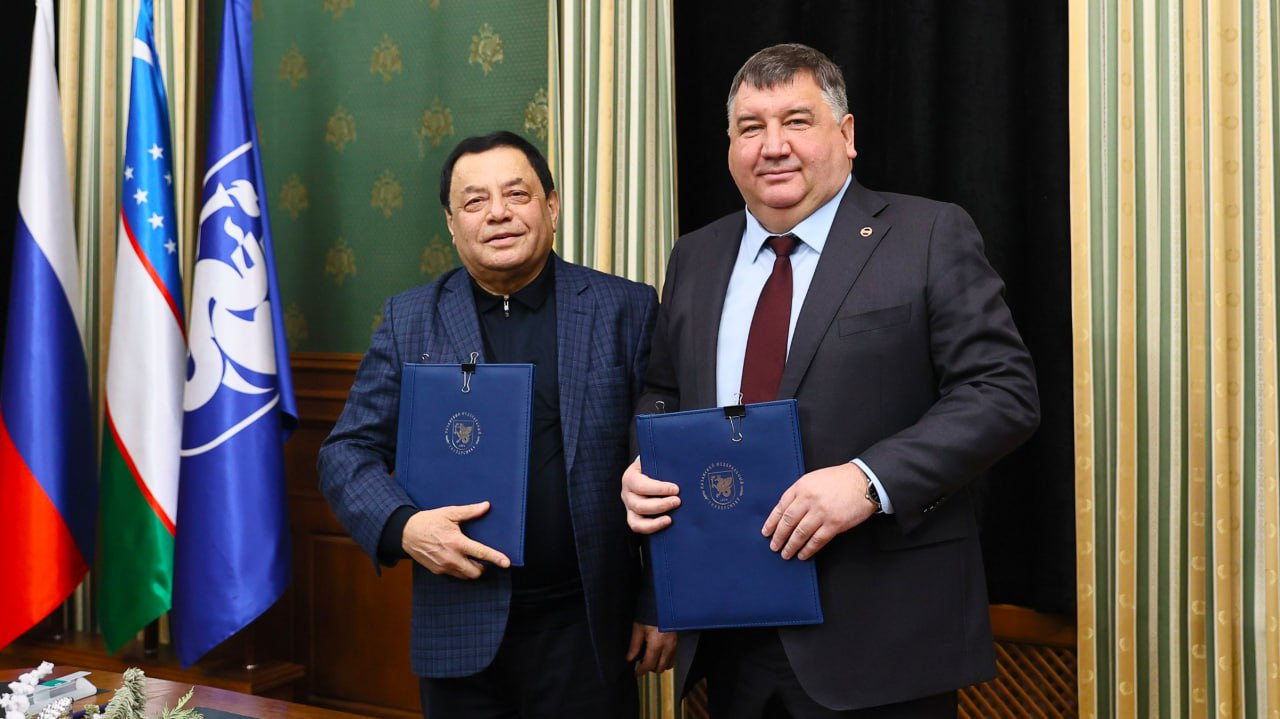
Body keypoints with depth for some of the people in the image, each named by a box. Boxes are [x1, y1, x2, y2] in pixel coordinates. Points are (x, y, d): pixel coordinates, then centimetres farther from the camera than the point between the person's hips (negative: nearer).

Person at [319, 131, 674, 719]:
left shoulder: (626, 311, -1)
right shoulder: (409, 320, 4)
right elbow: (347, 452, 4)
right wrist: (403, 527, -15)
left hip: (586, 628, -1)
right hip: (459, 630, 2)